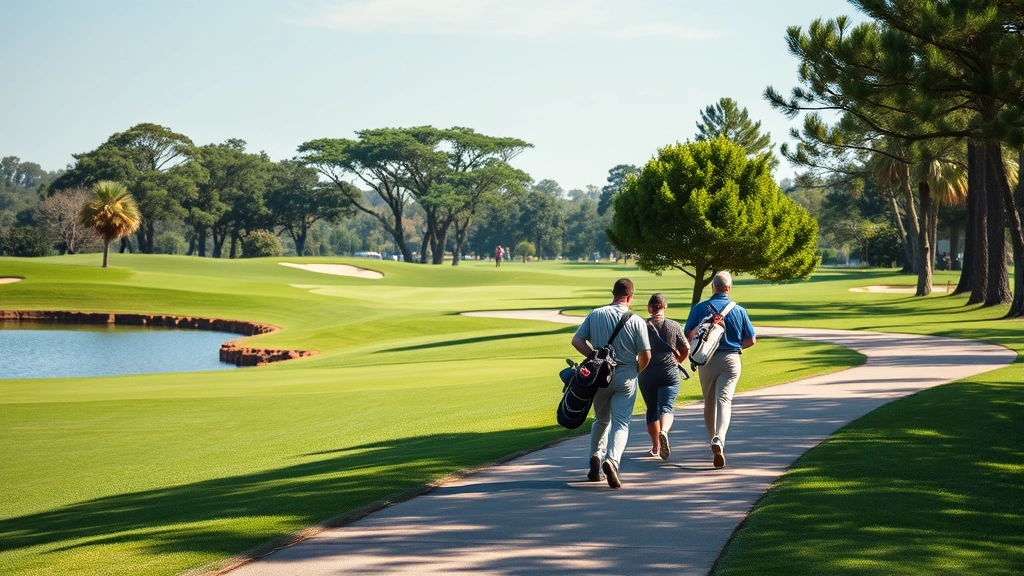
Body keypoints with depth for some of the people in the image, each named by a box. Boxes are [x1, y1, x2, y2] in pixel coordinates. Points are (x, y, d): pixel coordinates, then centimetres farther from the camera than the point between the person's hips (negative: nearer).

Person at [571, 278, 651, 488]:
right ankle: (612, 460, -24)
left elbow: (577, 340, -5)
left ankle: (596, 456, 7)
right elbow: (645, 355, -6)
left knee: (601, 420, 21)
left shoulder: (595, 315, 1)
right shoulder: (636, 321, -6)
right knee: (620, 423, -2)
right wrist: (637, 371, 12)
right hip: (625, 376, -3)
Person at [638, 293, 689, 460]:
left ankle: (656, 447, 23)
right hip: (669, 373, -1)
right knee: (666, 407, -8)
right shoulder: (674, 326, 1)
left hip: (647, 374, 1)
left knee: (652, 409, 14)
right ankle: (664, 431, -39)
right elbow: (686, 349, 5)